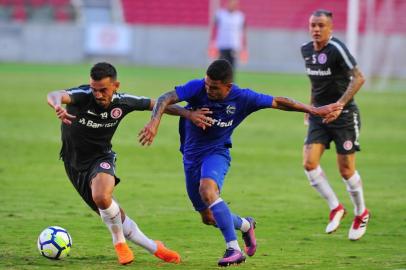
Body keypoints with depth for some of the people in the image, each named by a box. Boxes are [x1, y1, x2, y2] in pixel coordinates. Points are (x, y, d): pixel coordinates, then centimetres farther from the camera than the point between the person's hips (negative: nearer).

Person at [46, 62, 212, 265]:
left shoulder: (122, 102, -15)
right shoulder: (83, 96, -25)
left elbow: (157, 104, -1)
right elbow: (54, 96, -46)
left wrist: (188, 114, -11)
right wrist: (57, 106, -71)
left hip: (101, 158, -1)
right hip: (75, 163, 1)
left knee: (101, 197, -33)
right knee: (112, 217, 4)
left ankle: (120, 243, -8)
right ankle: (154, 248, 22)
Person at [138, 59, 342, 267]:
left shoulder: (242, 98, -16)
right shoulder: (197, 88, -19)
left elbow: (277, 102, -5)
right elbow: (165, 99, -28)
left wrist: (314, 110, -2)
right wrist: (154, 122, -48)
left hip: (216, 151, -3)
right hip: (191, 155, 3)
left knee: (207, 189, -35)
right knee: (208, 218, 7)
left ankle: (234, 249, -31)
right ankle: (245, 225, 38)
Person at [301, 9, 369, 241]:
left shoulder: (337, 49, -16)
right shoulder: (306, 50, 6)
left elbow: (358, 78, -19)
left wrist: (339, 105, -26)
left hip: (344, 115, -6)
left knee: (346, 170, 0)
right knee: (309, 163, -11)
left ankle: (361, 213, 24)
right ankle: (335, 208, 6)